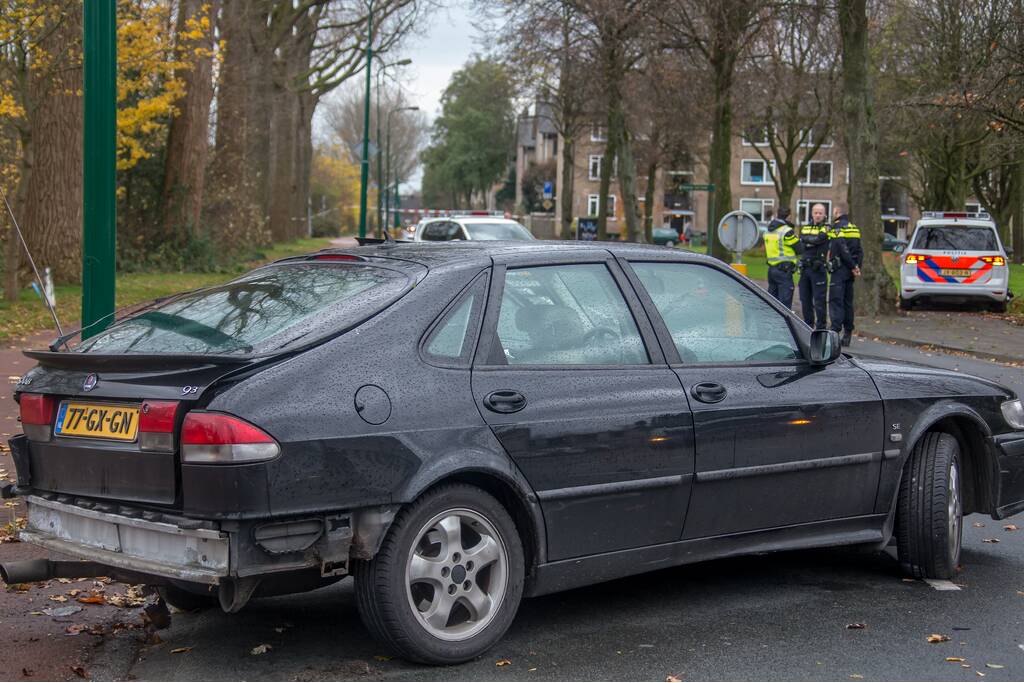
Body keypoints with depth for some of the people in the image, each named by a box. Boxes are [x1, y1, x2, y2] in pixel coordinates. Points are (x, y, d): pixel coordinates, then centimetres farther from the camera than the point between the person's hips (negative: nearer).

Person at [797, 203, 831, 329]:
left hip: (818, 269, -6)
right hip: (805, 267, 6)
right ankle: (808, 325, 22)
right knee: (805, 299, 11)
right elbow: (802, 240, 5)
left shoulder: (826, 228, -2)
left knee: (819, 300, -6)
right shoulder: (806, 228, 17)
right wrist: (814, 241, -7)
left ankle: (821, 327, 0)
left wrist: (807, 240, -5)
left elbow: (819, 239, -18)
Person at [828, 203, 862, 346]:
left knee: (835, 301, -9)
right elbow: (859, 251, 14)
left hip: (839, 269, -8)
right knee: (848, 301, 11)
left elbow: (842, 249, -17)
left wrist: (853, 266, -11)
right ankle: (847, 335, 12)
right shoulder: (853, 227, 16)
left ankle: (835, 330, -20)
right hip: (850, 271, 8)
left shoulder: (837, 227, -9)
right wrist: (857, 267, 8)